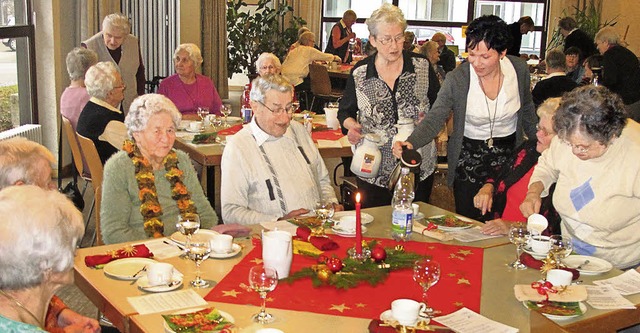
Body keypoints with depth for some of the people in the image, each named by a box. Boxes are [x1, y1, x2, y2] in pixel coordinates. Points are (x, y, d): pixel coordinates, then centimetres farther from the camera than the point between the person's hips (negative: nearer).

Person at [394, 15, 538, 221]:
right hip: (469, 159, -2)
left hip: (510, 157, 2)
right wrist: (410, 143, -39)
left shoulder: (519, 69, -8)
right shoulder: (457, 79, -18)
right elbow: (434, 120, -20)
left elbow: (527, 111, 9)